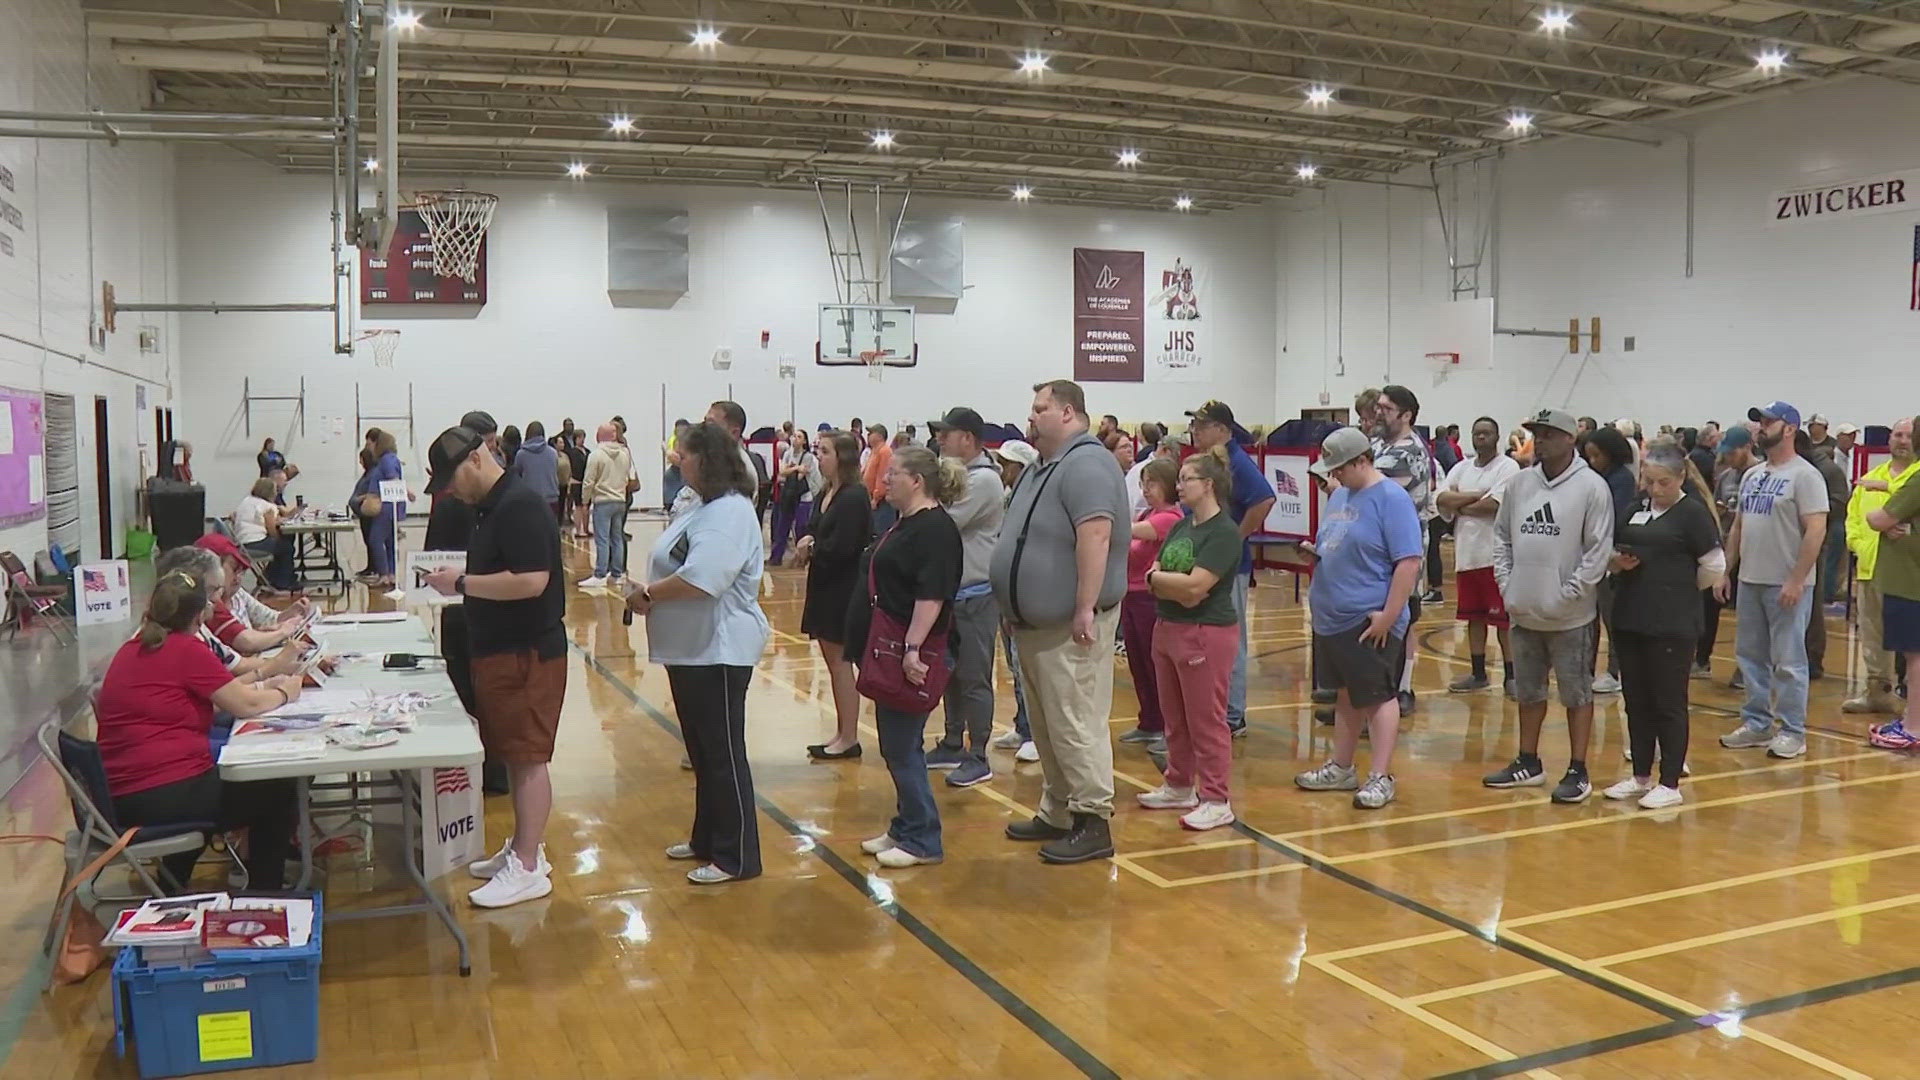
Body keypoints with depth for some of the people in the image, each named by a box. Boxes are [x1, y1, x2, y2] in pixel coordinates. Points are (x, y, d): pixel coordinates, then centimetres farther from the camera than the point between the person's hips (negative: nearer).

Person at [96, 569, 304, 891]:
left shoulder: (132, 649, 12)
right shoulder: (186, 649, -13)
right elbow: (246, 705, -6)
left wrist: (264, 685, 23)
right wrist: (284, 693, 13)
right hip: (165, 795, -9)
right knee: (278, 794, 11)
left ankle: (173, 882, 36)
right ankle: (264, 897, 19)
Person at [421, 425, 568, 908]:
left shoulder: (521, 506, -18)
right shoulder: (490, 507, 14)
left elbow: (531, 580, -27)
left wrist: (463, 583, -18)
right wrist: (458, 580, 7)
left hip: (528, 653, -10)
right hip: (500, 650, 10)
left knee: (528, 758, -4)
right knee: (512, 755, 16)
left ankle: (528, 868, 2)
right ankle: (523, 846, 27)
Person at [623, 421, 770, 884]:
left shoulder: (730, 512, -20)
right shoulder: (702, 507, 13)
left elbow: (701, 579, -32)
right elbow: (677, 569, 19)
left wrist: (647, 594, -18)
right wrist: (648, 591, 1)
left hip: (719, 651, -10)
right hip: (692, 649, 10)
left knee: (724, 755, -1)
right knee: (701, 751, 19)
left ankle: (736, 857, 9)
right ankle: (707, 838, 33)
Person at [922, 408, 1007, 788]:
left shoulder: (984, 479, -16)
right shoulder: (954, 472, 13)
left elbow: (947, 523, -22)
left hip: (975, 595, -9)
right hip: (951, 590, 9)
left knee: (974, 678, -3)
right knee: (951, 674, 17)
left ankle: (978, 759, 5)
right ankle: (953, 745, 29)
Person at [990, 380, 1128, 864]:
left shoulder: (1086, 463, -16)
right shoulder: (1042, 468, 17)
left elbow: (1095, 536, -26)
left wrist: (1086, 609, -29)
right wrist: (1019, 613, 21)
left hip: (1069, 626, -10)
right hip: (1035, 624, 10)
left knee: (1075, 726, -7)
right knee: (1046, 728, 16)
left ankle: (1093, 823, 0)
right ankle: (1057, 813, 25)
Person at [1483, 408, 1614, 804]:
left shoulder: (1591, 487, -11)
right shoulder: (1519, 484, 6)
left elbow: (1599, 549, -12)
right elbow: (1502, 535, 12)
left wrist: (1568, 594, -15)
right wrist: (1506, 583, 3)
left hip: (1570, 616, -6)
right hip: (1524, 611, 6)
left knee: (1577, 694, 5)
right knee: (1528, 692, 17)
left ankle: (1578, 772, 14)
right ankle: (1528, 763, 30)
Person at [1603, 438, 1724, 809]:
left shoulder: (1693, 513, -6)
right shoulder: (1634, 511, 12)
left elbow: (1715, 568, -7)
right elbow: (1612, 555, 18)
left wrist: (1678, 585, 4)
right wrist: (1617, 563, -4)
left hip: (1673, 625, -6)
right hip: (1629, 620, 6)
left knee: (1668, 704, 1)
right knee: (1636, 701, 12)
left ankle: (1670, 783, 10)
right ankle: (1641, 776, 24)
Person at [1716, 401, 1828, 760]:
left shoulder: (1804, 474, -10)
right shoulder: (1751, 475, 13)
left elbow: (1816, 530, -17)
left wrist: (1796, 581, -20)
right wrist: (1725, 572, 13)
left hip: (1786, 586, -8)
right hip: (1749, 581, 8)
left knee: (1788, 661, -1)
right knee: (1751, 656, 13)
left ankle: (1793, 732, 9)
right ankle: (1757, 724, 23)